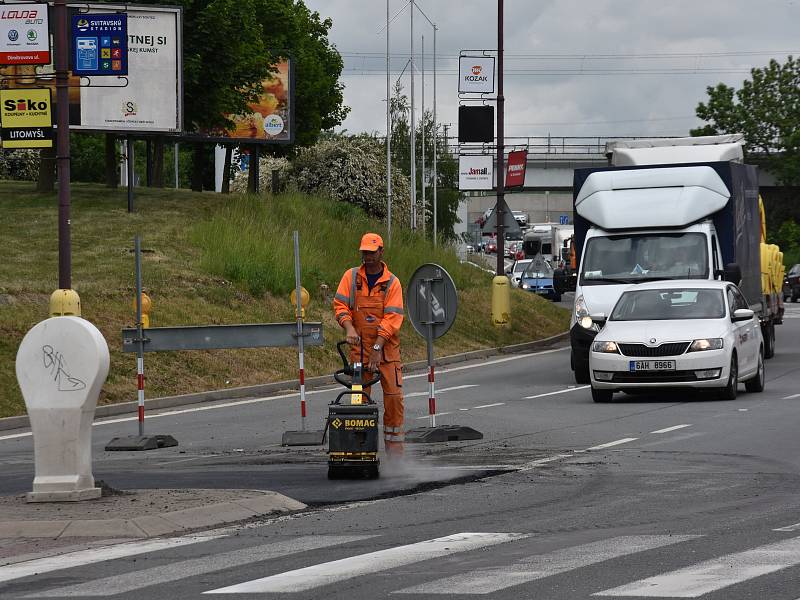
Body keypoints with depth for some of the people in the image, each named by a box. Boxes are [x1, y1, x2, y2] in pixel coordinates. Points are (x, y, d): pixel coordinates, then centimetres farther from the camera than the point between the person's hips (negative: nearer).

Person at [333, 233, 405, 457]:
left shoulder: (392, 283, 0)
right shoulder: (351, 277, 5)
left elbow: (392, 319, -8)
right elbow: (340, 305, 1)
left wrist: (377, 347, -17)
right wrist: (349, 328, -18)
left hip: (386, 347, -1)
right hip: (359, 347, 1)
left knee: (393, 396, -5)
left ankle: (394, 445, 4)